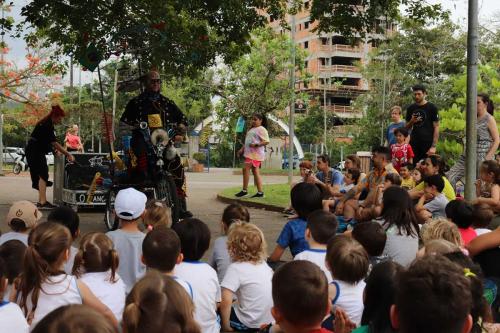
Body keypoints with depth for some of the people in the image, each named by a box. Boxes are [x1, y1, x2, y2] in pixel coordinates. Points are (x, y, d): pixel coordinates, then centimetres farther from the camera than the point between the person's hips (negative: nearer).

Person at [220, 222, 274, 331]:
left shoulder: (236, 268, -17)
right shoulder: (263, 264, 2)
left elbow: (226, 301, -25)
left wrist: (226, 326, -11)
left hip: (250, 324, -6)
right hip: (271, 319, 6)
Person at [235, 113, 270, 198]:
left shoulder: (261, 129, -7)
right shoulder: (252, 129, 22)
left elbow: (266, 141, -15)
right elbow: (247, 141, 28)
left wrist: (256, 145, -25)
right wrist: (242, 149, 17)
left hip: (255, 154, -9)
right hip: (250, 153, 9)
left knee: (246, 168, -14)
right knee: (255, 171, 6)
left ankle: (245, 190, -10)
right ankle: (260, 192, 5)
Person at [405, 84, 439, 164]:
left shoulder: (432, 108, -2)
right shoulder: (411, 108, 11)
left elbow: (436, 127, -4)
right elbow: (407, 127, 18)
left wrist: (433, 146, -13)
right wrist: (411, 121, -6)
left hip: (428, 143, -4)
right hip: (414, 144, 4)